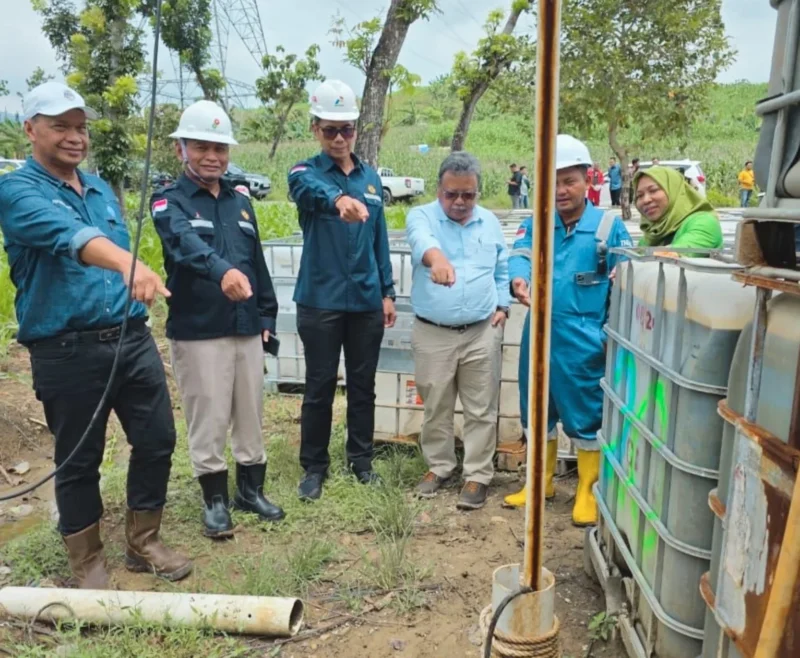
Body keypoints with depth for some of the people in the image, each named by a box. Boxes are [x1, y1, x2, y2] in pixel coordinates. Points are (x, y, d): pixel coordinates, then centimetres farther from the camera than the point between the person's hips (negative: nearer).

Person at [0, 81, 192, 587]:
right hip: (68, 351, -6)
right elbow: (69, 236, -30)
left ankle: (144, 544, 28)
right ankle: (88, 562, 28)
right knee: (79, 461, 8)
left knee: (157, 441, 8)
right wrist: (129, 262, -48)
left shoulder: (102, 190, 14)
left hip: (132, 338, 6)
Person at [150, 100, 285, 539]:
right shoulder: (169, 203, -5)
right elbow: (189, 245, -28)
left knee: (251, 414, 13)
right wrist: (223, 270, -47)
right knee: (208, 419, 2)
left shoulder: (240, 200, 12)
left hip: (247, 329, 5)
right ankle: (215, 499, 19)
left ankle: (250, 489, 30)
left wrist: (267, 316, 12)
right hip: (197, 332, -5)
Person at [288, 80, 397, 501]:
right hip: (320, 302, -3)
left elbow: (379, 238, 12)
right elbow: (311, 189, -30)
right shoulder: (306, 172, -4)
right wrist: (338, 198, -53)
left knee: (363, 385, 12)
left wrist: (387, 292, 9)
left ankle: (361, 459, 28)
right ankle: (314, 467, 21)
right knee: (320, 388, 5)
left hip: (366, 301, 4)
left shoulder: (371, 177, 9)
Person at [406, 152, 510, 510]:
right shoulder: (421, 216, -5)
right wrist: (436, 257, -52)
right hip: (432, 333, -2)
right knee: (435, 407, 12)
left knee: (481, 409, 6)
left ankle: (477, 475, 19)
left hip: (482, 332, 2)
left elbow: (502, 270, 17)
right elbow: (422, 240, -30)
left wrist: (503, 306, 4)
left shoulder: (490, 222, 8)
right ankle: (439, 466, 30)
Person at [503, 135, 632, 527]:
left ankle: (587, 492, 25)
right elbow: (519, 256, -12)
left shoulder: (610, 226, -2)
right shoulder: (534, 224, 6)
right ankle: (541, 482, 35)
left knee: (587, 417, 6)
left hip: (584, 343, -3)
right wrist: (519, 280, -36)